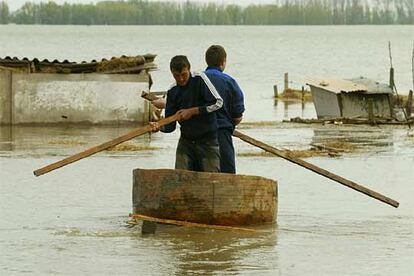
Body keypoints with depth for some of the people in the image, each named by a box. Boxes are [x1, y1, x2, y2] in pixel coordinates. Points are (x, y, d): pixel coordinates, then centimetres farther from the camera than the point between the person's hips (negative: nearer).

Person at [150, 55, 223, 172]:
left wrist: (192, 111, -15)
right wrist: (159, 126, -18)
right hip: (186, 141, 5)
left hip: (207, 140, -4)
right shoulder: (172, 92, 5)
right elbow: (170, 125, 5)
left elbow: (218, 103, -16)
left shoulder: (199, 79, -9)